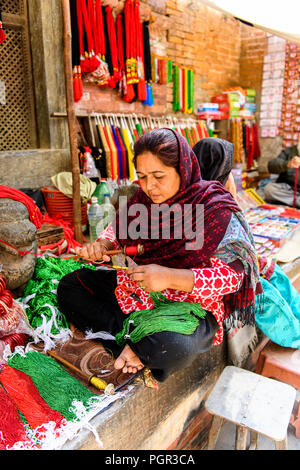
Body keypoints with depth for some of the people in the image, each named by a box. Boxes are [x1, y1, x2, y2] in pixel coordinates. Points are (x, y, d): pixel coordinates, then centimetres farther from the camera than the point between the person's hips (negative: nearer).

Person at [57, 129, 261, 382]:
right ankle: (130, 339, -13)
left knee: (173, 347, -38)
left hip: (191, 302, -6)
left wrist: (170, 277, -34)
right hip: (135, 289, 6)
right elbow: (118, 230, 14)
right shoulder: (143, 199, -2)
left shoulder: (216, 210, -19)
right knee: (69, 287, -1)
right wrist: (102, 244, -11)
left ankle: (136, 347, -2)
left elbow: (231, 276, -22)